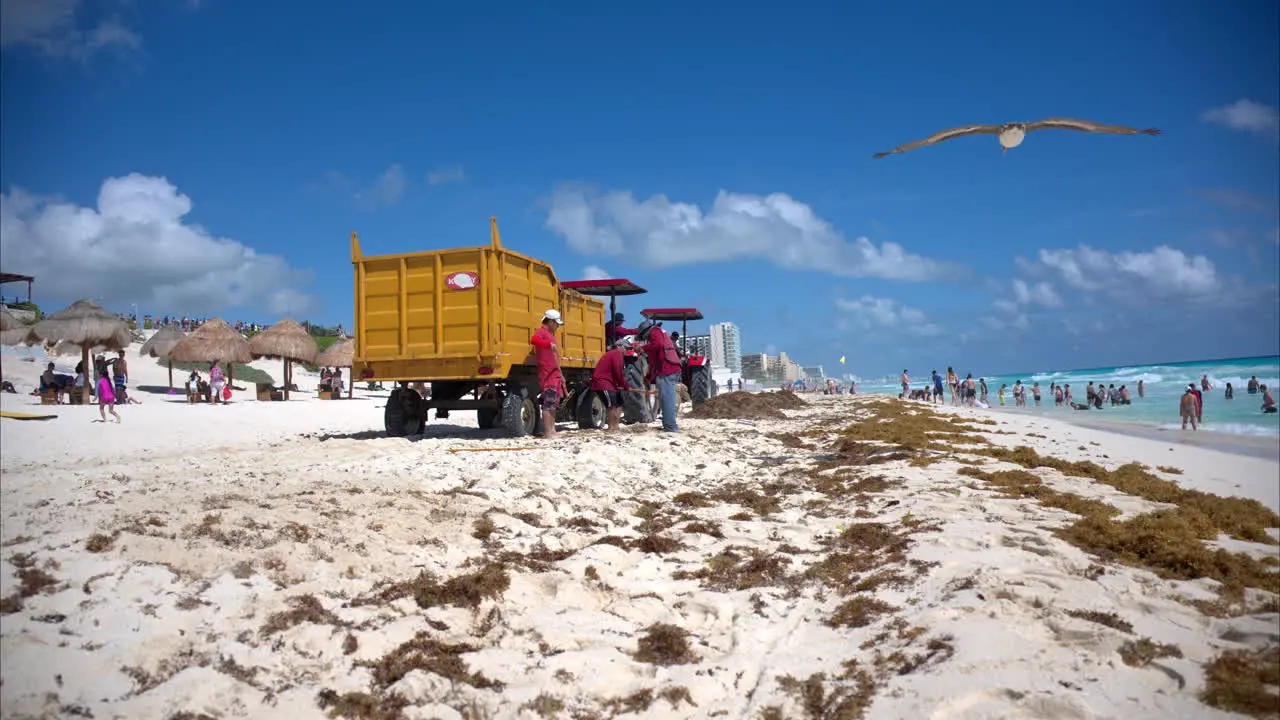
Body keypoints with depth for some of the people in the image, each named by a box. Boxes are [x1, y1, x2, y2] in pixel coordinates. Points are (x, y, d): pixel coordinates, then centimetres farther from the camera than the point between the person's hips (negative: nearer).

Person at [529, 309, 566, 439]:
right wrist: (550, 344, -42)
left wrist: (560, 374, 27)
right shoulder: (541, 332, -5)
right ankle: (547, 432, -10)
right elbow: (533, 340, -31)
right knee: (548, 404, -11)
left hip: (554, 374, 10)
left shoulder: (550, 335, 24)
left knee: (554, 404, 13)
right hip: (547, 374, -10)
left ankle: (552, 430, 18)